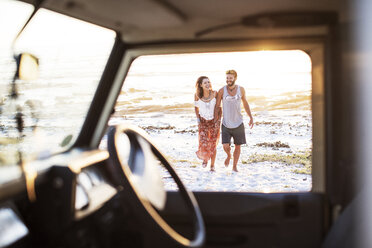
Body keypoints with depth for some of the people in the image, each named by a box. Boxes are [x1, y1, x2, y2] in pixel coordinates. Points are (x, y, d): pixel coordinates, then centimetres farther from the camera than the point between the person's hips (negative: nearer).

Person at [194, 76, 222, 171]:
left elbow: (219, 107, -2)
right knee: (203, 143, -12)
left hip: (214, 121, 0)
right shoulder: (197, 95, -9)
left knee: (213, 145, 1)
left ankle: (212, 165, 18)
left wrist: (219, 120, -8)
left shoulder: (214, 93, -11)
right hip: (203, 121, 0)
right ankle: (205, 158, 21)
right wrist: (198, 119, 0)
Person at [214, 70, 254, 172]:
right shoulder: (222, 91, -8)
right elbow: (217, 106, -1)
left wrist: (251, 117, 9)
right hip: (226, 124, -2)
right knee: (225, 146, -11)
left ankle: (234, 166, 28)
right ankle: (229, 155, 25)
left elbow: (245, 103, 12)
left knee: (237, 146, 8)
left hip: (238, 124, 2)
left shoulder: (241, 89, -2)